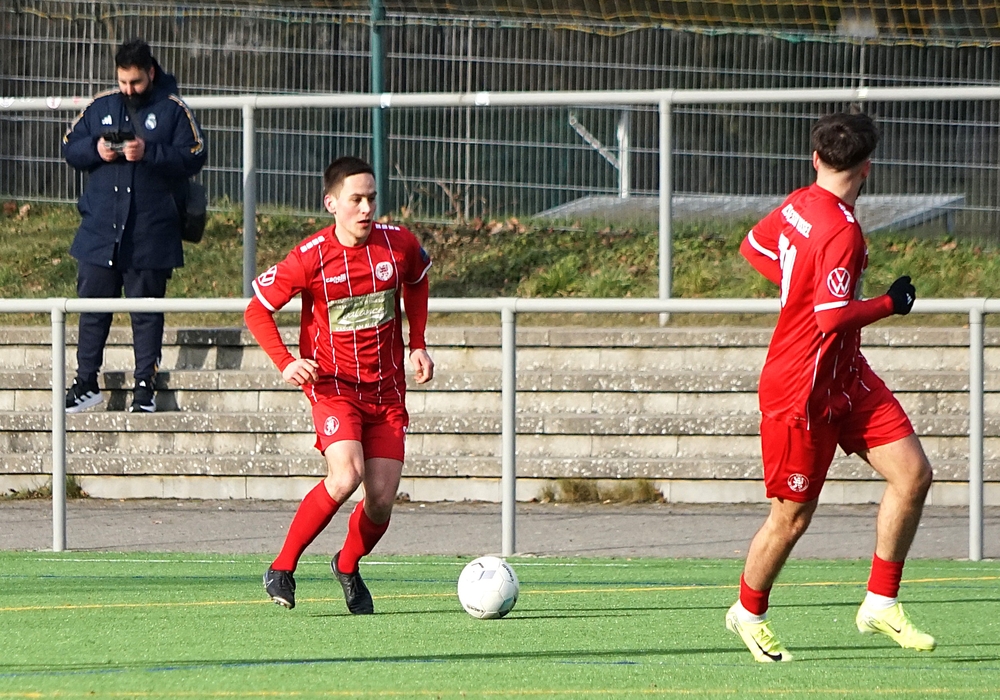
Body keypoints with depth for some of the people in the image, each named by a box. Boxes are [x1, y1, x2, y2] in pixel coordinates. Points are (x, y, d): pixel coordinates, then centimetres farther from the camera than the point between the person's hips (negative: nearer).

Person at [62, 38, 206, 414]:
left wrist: (149, 153, -19)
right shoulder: (101, 106, 10)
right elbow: (69, 147, 11)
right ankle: (86, 382, 13)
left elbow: (193, 157, -7)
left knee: (147, 310, 3)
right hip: (100, 228, 3)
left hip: (150, 234, -3)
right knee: (92, 305, 5)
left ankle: (145, 383, 11)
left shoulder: (173, 110, 0)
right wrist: (95, 150, -10)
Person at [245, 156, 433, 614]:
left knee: (382, 498, -3)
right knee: (346, 476, -27)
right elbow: (257, 310, -4)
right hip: (333, 384, -4)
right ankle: (282, 568, -11)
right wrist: (285, 362, -17)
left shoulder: (399, 245, -4)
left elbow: (416, 284, 20)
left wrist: (417, 345, 11)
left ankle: (348, 566, 29)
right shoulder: (310, 258, -14)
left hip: (387, 388, 4)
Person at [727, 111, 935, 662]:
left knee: (912, 474, -1)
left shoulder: (797, 206, 2)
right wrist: (891, 303, -15)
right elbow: (834, 319, -30)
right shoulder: (840, 231, -25)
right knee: (792, 516, 4)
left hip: (846, 379, 9)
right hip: (803, 391, -9)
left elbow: (754, 248, 20)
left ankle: (881, 605, 8)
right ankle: (749, 613, 28)